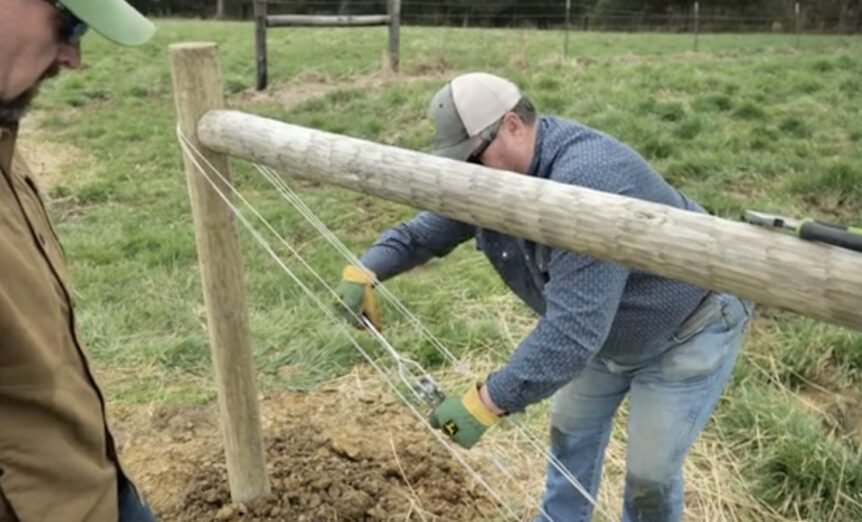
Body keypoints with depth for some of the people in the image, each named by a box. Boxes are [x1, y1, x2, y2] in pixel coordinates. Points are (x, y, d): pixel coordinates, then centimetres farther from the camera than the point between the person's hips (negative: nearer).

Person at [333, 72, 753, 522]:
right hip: (611, 330, 8)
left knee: (649, 473, 1)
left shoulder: (587, 181, -41)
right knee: (571, 431, 20)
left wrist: (487, 402, -40)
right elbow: (427, 230, 0)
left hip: (687, 333, -8)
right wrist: (366, 270, -17)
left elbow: (572, 329, -43)